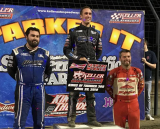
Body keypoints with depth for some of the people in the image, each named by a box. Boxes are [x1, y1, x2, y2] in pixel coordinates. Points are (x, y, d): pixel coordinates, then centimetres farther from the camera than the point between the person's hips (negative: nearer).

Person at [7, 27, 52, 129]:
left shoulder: (45, 54, 9)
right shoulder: (17, 52, 0)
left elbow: (48, 71, 20)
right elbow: (11, 70, 6)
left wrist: (41, 79, 11)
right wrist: (20, 79, 5)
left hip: (39, 90, 3)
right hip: (23, 90, -3)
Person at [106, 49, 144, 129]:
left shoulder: (137, 72, 1)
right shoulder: (114, 73, -6)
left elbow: (141, 86, 15)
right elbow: (108, 87, 5)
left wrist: (135, 96, 8)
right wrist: (114, 97, 2)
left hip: (134, 104, 2)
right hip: (119, 104, -2)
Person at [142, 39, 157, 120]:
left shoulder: (151, 54, 6)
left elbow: (154, 66, 2)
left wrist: (146, 62, -12)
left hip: (148, 78, -1)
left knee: (147, 97, 3)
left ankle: (147, 114, 8)